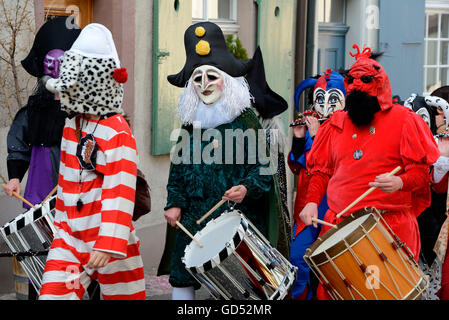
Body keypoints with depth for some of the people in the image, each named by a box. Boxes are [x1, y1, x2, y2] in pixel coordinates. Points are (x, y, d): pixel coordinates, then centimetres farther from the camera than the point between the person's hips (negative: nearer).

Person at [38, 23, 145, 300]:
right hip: (71, 236, 6)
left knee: (122, 295, 5)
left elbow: (120, 194, -20)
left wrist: (108, 245, -25)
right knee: (52, 294, -3)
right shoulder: (72, 125, 10)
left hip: (110, 241, -6)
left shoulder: (117, 133, -15)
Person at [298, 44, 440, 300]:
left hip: (390, 227, -3)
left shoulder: (403, 120, 2)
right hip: (338, 226, 4)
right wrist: (312, 202, 3)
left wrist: (400, 182, -23)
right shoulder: (336, 124, 16)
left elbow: (423, 170, -3)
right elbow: (321, 169, 19)